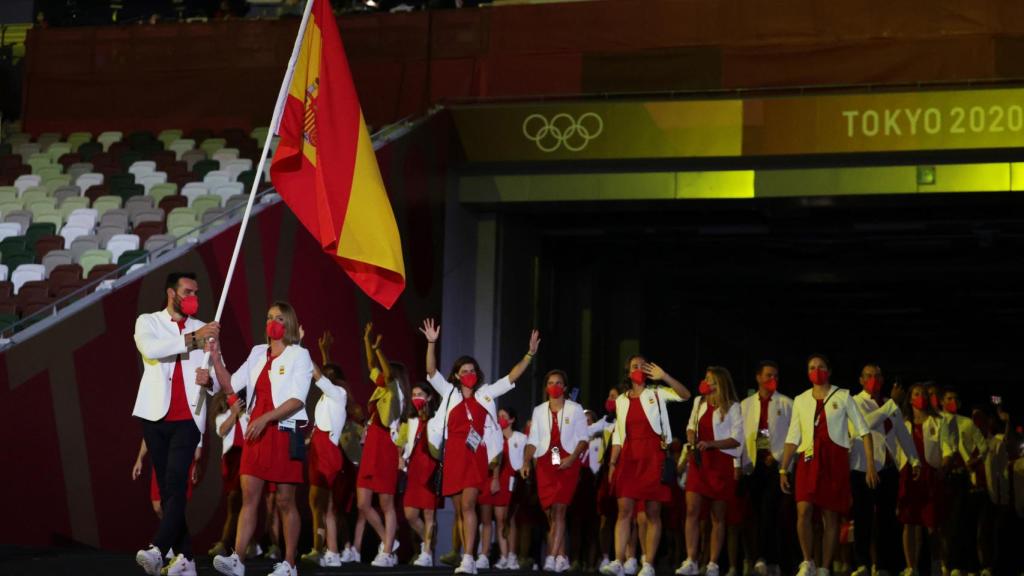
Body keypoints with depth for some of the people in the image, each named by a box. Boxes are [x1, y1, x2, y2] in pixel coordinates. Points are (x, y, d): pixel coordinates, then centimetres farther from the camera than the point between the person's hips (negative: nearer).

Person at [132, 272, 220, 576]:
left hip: (188, 419, 0)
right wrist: (192, 338, -19)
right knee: (167, 488, 1)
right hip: (155, 417, 1)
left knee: (176, 484, -17)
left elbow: (218, 383, 11)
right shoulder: (148, 322, 8)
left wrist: (209, 380, -13)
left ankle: (157, 550, -29)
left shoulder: (204, 330, 14)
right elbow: (150, 349, -16)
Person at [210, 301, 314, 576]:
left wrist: (265, 418, -22)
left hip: (284, 432, -5)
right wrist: (216, 359, 2)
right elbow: (232, 384, 16)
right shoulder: (258, 353, 13)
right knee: (249, 496, -3)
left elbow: (297, 400, -12)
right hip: (256, 431, 5)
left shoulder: (299, 355, -3)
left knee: (284, 500, -1)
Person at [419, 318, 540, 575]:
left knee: (468, 505, -16)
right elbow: (431, 371, 0)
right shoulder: (449, 392, 11)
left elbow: (512, 376, 6)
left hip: (476, 456, -2)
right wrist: (431, 343, -13)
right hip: (454, 456, 2)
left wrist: (530, 354, -4)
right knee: (460, 509, 6)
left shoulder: (486, 393, 10)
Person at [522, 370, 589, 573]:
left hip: (567, 463, -4)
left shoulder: (575, 409, 5)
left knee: (559, 509, -16)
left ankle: (552, 557, -23)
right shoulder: (539, 411, 14)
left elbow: (583, 438, 2)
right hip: (545, 463, 4)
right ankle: (561, 558, 12)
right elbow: (533, 440, 10)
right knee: (550, 513, 4)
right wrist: (526, 462, -5)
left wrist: (572, 458, -14)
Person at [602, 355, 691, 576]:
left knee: (652, 512, -3)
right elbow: (617, 435, 16)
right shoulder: (621, 400, 16)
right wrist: (612, 463, 8)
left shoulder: (657, 394, 7)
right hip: (629, 457, 3)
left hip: (653, 456, -2)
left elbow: (685, 395, -9)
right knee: (625, 509, -6)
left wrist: (663, 376, -18)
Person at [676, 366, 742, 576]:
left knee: (717, 516, 2)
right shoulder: (699, 402, 12)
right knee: (692, 510, -9)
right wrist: (692, 440, -1)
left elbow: (737, 439, -7)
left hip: (721, 463, -4)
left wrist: (710, 444, -19)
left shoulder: (732, 407, -3)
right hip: (698, 462, 4)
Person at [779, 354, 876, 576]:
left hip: (835, 459, -1)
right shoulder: (801, 400, 12)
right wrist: (783, 470, 8)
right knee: (804, 510, -16)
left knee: (831, 516, -1)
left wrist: (870, 464, -5)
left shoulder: (842, 396, 5)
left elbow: (863, 430, 3)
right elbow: (793, 438, 14)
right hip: (808, 458, 1)